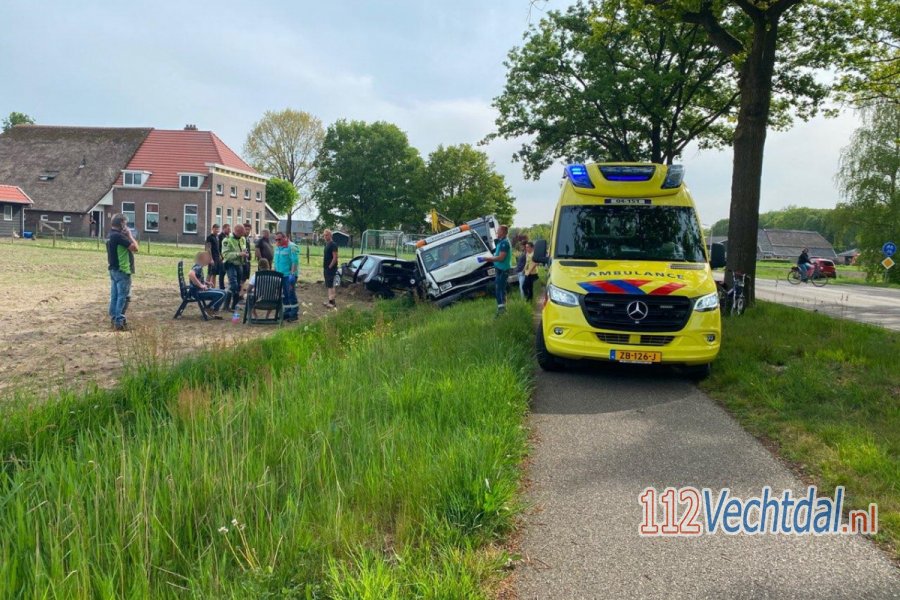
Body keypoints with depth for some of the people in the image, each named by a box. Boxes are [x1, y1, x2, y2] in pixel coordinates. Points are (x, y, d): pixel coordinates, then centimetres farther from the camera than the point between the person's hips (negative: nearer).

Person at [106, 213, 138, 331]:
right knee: (124, 296, -5)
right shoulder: (119, 236, -19)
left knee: (114, 295, 14)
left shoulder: (110, 235, 12)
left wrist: (126, 236, 8)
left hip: (113, 269, 10)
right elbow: (135, 248, -20)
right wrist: (130, 235, -10)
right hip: (122, 270, -10)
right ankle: (119, 321, -5)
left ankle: (114, 318, 20)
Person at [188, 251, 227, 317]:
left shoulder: (199, 267, 13)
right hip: (197, 292, -10)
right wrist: (200, 285, -30)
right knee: (222, 294, -18)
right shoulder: (197, 267, -17)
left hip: (200, 290, 10)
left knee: (223, 292, 11)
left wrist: (206, 283, 12)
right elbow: (190, 274, -38)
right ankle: (209, 309, -3)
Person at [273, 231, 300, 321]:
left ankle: (294, 313, -1)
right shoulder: (277, 247, 14)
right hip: (280, 275, 8)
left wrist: (292, 274, -23)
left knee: (291, 294, -6)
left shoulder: (291, 247, -11)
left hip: (289, 275, -8)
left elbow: (295, 262, -17)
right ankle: (287, 312, 19)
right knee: (284, 295, 11)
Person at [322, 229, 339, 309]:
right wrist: (324, 267, 16)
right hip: (326, 268, 10)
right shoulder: (326, 244, 15)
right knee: (328, 285, 12)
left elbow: (335, 257, -18)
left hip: (331, 269, -10)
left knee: (330, 285, -9)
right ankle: (330, 301, 18)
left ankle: (332, 302, -8)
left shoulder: (333, 245, -13)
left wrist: (330, 267, -17)